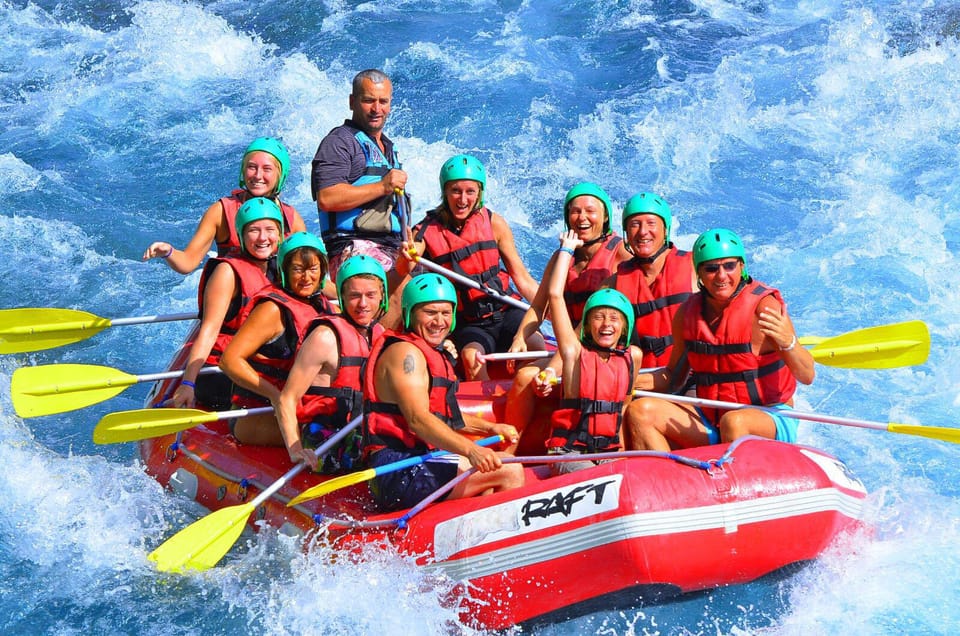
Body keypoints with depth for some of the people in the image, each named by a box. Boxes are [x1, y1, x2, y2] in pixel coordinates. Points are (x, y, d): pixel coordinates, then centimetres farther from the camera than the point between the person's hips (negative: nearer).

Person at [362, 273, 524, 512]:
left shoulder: (434, 354, 22)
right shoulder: (404, 352, -11)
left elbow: (444, 415, 31)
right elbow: (418, 419, -24)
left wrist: (490, 428, 16)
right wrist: (471, 450, -36)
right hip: (400, 473, -11)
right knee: (509, 471, -18)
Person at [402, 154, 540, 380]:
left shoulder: (494, 223, 1)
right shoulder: (427, 231, -3)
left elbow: (523, 280, 6)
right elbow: (399, 277, -18)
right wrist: (405, 261, -42)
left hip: (505, 312, 1)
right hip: (468, 324, -1)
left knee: (537, 344, -29)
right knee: (471, 357, -32)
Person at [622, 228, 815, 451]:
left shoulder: (764, 307, -13)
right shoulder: (688, 313, 3)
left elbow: (807, 376, -18)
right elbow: (674, 375, 16)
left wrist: (788, 342, -37)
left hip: (771, 422, -6)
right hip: (710, 421, 6)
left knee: (733, 422, -38)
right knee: (640, 412, -12)